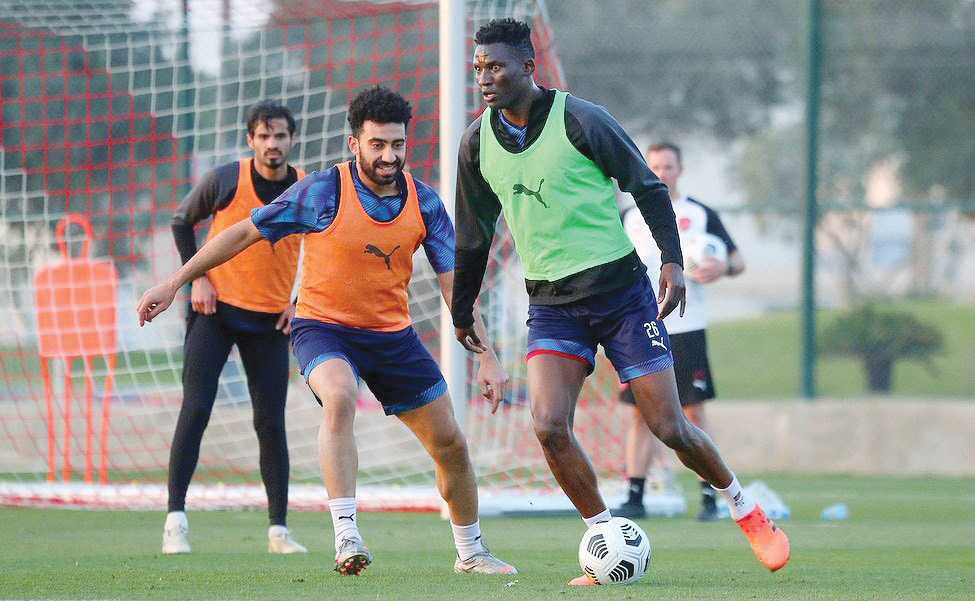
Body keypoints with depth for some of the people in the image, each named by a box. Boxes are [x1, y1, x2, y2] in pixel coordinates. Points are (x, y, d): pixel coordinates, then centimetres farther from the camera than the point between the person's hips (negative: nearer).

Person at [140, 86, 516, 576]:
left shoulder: (423, 202, -6)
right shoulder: (323, 192, -17)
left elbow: (454, 282, 0)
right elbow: (243, 233, -9)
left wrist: (486, 357, -7)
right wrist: (174, 284, -8)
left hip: (393, 334, 4)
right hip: (324, 328, -4)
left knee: (450, 444, 6)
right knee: (339, 399, -37)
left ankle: (470, 554, 28)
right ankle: (346, 536, -38)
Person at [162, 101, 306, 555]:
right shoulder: (225, 180, -9)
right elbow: (181, 222, 6)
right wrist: (197, 277, -5)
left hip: (270, 320, 2)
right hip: (216, 310, -2)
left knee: (271, 423, 2)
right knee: (195, 410, -11)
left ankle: (279, 530, 10)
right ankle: (176, 521, -9)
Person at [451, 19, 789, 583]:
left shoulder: (579, 119, -12)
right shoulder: (478, 142, 1)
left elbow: (647, 186, -3)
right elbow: (474, 233, 14)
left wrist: (672, 260, -13)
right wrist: (462, 311, 20)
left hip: (620, 290, -3)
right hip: (551, 303, 3)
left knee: (668, 426, -3)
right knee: (549, 426, -17)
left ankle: (745, 509, 23)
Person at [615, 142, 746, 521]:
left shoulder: (700, 215, 5)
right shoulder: (631, 218, 11)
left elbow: (738, 259, 7)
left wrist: (724, 268, -15)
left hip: (686, 330, -2)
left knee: (694, 412, -3)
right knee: (641, 413, 0)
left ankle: (710, 497, 2)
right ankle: (635, 497, 2)